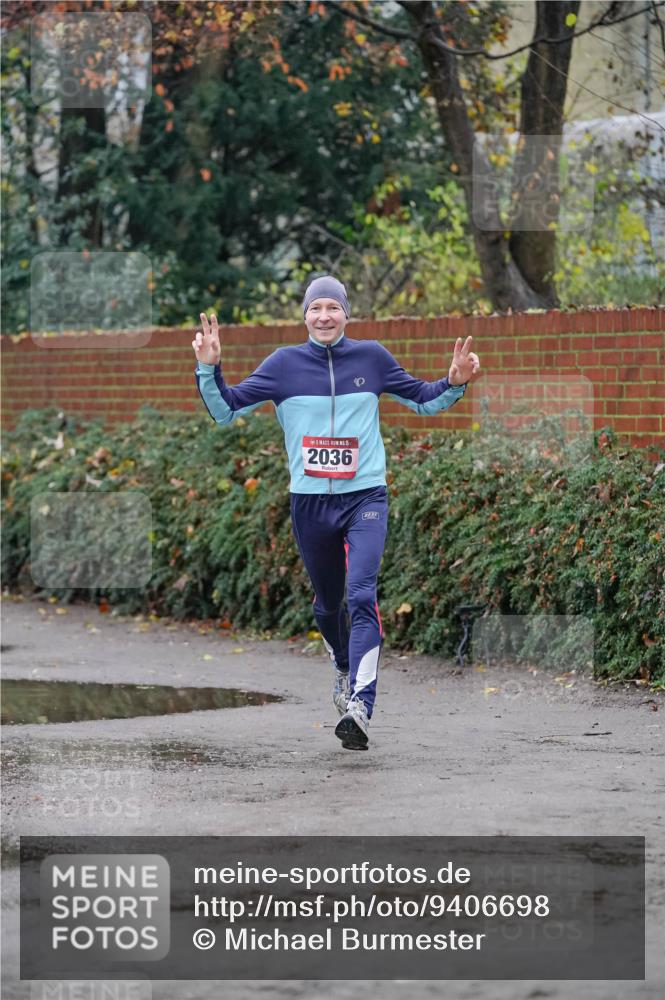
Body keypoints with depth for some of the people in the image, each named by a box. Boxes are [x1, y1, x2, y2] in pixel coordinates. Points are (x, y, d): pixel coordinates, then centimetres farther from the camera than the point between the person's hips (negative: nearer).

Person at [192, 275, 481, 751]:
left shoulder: (371, 357, 3)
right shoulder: (284, 364, 2)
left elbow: (423, 400, 16)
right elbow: (225, 410, 2)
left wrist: (455, 382, -3)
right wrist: (209, 368, -14)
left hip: (366, 498, -2)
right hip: (310, 502, 2)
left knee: (362, 595, -21)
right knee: (328, 604, 16)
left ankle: (360, 707, -30)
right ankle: (345, 670, 46)